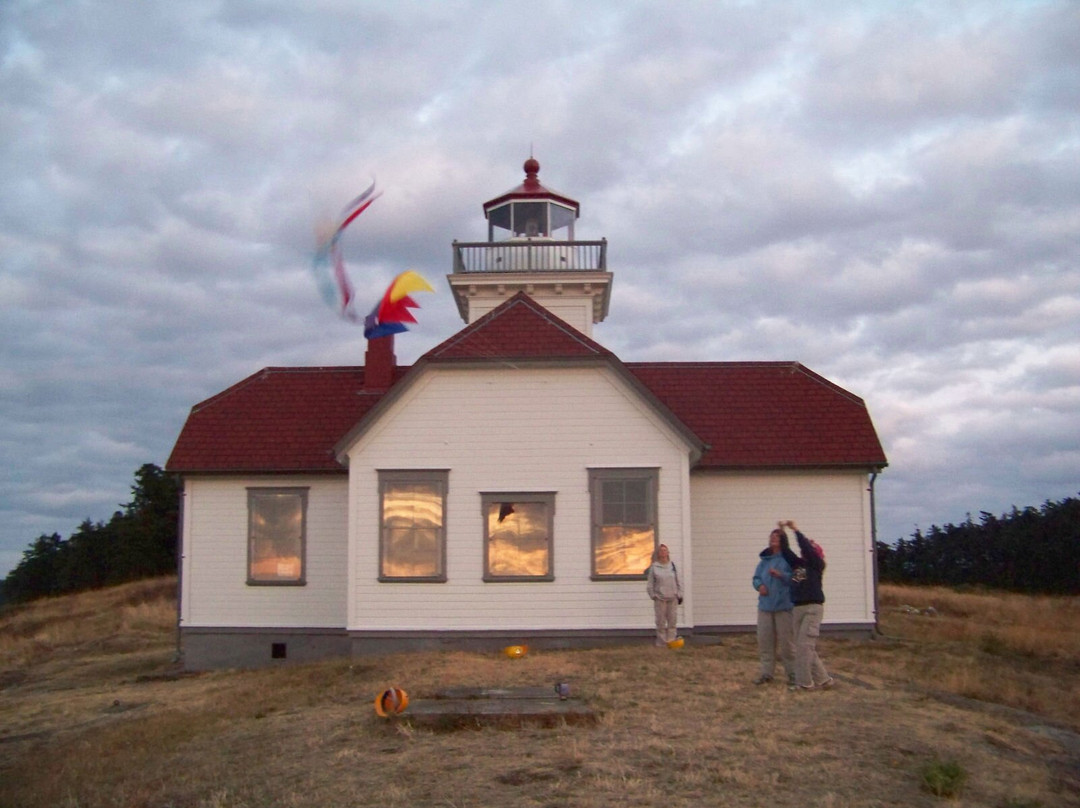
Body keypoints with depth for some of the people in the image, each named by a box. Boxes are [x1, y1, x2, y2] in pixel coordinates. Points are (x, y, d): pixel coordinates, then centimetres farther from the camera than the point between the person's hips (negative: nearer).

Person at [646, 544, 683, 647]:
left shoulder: (672, 565, 7)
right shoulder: (654, 567, -1)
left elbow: (678, 581, 11)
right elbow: (650, 584, 2)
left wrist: (679, 595, 7)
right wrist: (653, 595, -4)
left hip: (673, 598, 3)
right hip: (660, 599, -2)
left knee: (672, 620, 3)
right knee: (661, 621, 1)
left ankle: (671, 640, 9)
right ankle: (661, 642, 8)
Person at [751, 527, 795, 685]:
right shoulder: (764, 559, 13)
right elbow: (756, 577, 17)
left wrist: (780, 574, -25)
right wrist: (759, 585, -4)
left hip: (783, 606, -6)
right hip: (765, 605, 6)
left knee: (786, 640, -1)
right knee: (764, 640, 7)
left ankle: (792, 673, 9)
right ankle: (766, 672, 15)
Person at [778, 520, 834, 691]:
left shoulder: (816, 565, -1)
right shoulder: (797, 564, 15)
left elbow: (807, 548, -13)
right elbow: (786, 551, 12)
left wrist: (796, 530, -10)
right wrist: (783, 533, 2)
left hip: (813, 607, -7)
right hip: (797, 608, 7)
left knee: (804, 645, -11)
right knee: (807, 647, 7)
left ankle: (804, 682, -8)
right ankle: (822, 679, 13)